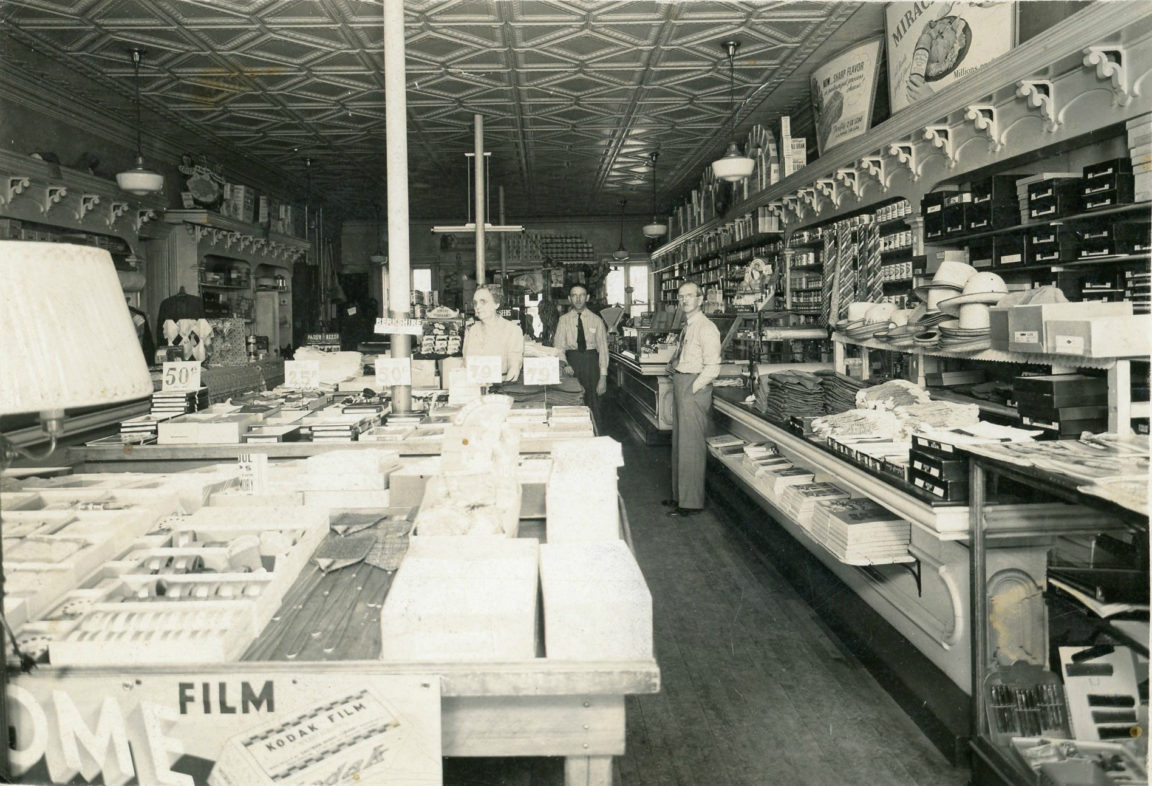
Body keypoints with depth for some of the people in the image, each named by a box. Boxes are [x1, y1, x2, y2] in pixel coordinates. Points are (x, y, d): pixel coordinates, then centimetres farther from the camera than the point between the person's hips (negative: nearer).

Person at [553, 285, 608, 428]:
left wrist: (603, 377, -4)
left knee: (593, 404, 0)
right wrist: (564, 365, -20)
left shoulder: (596, 320, 5)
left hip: (591, 363, 0)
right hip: (571, 362, 0)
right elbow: (558, 346, 0)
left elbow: (603, 348, 3)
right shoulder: (564, 320, 6)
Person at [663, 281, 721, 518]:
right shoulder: (687, 327, 15)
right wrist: (673, 364, 8)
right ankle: (679, 495, 26)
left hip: (693, 389, -10)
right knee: (679, 443, 15)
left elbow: (712, 368, -19)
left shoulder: (706, 328, -14)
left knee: (691, 445, -4)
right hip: (680, 386, 10)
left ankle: (691, 502, 4)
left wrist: (692, 389, -16)